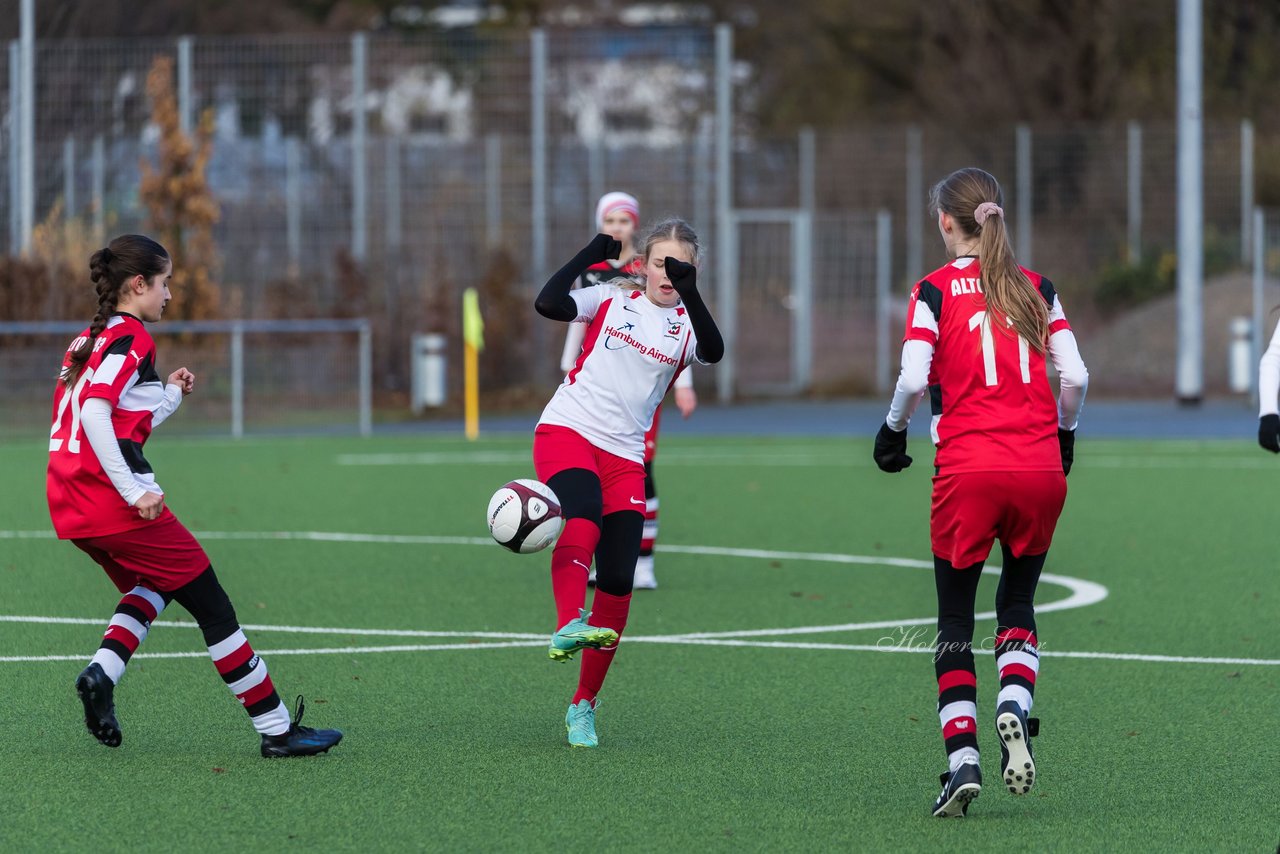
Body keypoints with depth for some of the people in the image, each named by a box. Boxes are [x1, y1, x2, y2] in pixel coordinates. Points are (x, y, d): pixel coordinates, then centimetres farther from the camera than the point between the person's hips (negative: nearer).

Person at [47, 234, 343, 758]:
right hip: (112, 500, -9)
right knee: (211, 603, 0)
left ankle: (101, 673, 3)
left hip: (70, 506, 9)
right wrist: (134, 491, -24)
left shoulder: (88, 340, 18)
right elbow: (94, 411, -23)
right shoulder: (130, 338, -8)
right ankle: (276, 729, 3)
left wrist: (168, 395, 19)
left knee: (152, 588, 28)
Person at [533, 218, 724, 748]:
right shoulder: (613, 300, 6)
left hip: (625, 457, 3)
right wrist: (596, 251, -12)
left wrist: (690, 289, -26)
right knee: (582, 522, -34)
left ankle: (583, 707, 8)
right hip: (567, 431, -3)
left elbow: (714, 353, -16)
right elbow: (549, 303, -11)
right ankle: (568, 626, -54)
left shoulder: (686, 324, 8)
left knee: (618, 584, -3)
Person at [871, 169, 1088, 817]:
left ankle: (961, 758, -3)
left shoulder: (935, 289, 0)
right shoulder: (1036, 289, 9)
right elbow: (1075, 377, 3)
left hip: (968, 470, -3)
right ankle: (1014, 708, -8)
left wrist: (893, 430, 8)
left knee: (955, 622, 8)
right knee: (1017, 604, 20)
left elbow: (914, 380, -10)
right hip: (1040, 469, 3)